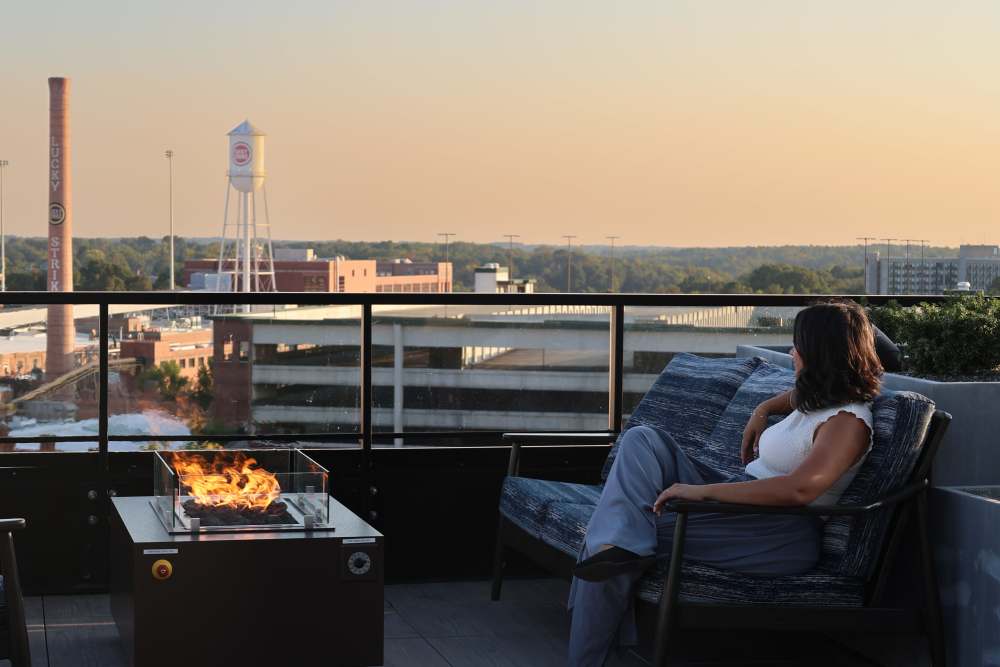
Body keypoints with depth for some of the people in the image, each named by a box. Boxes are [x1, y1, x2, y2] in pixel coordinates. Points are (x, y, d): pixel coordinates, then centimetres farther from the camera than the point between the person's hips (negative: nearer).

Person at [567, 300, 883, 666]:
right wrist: (763, 410, 20)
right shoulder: (819, 400, 14)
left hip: (780, 537, -10)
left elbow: (799, 489, -34)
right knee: (642, 440, -3)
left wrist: (702, 491, -32)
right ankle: (621, 543, -28)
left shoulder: (847, 422, -17)